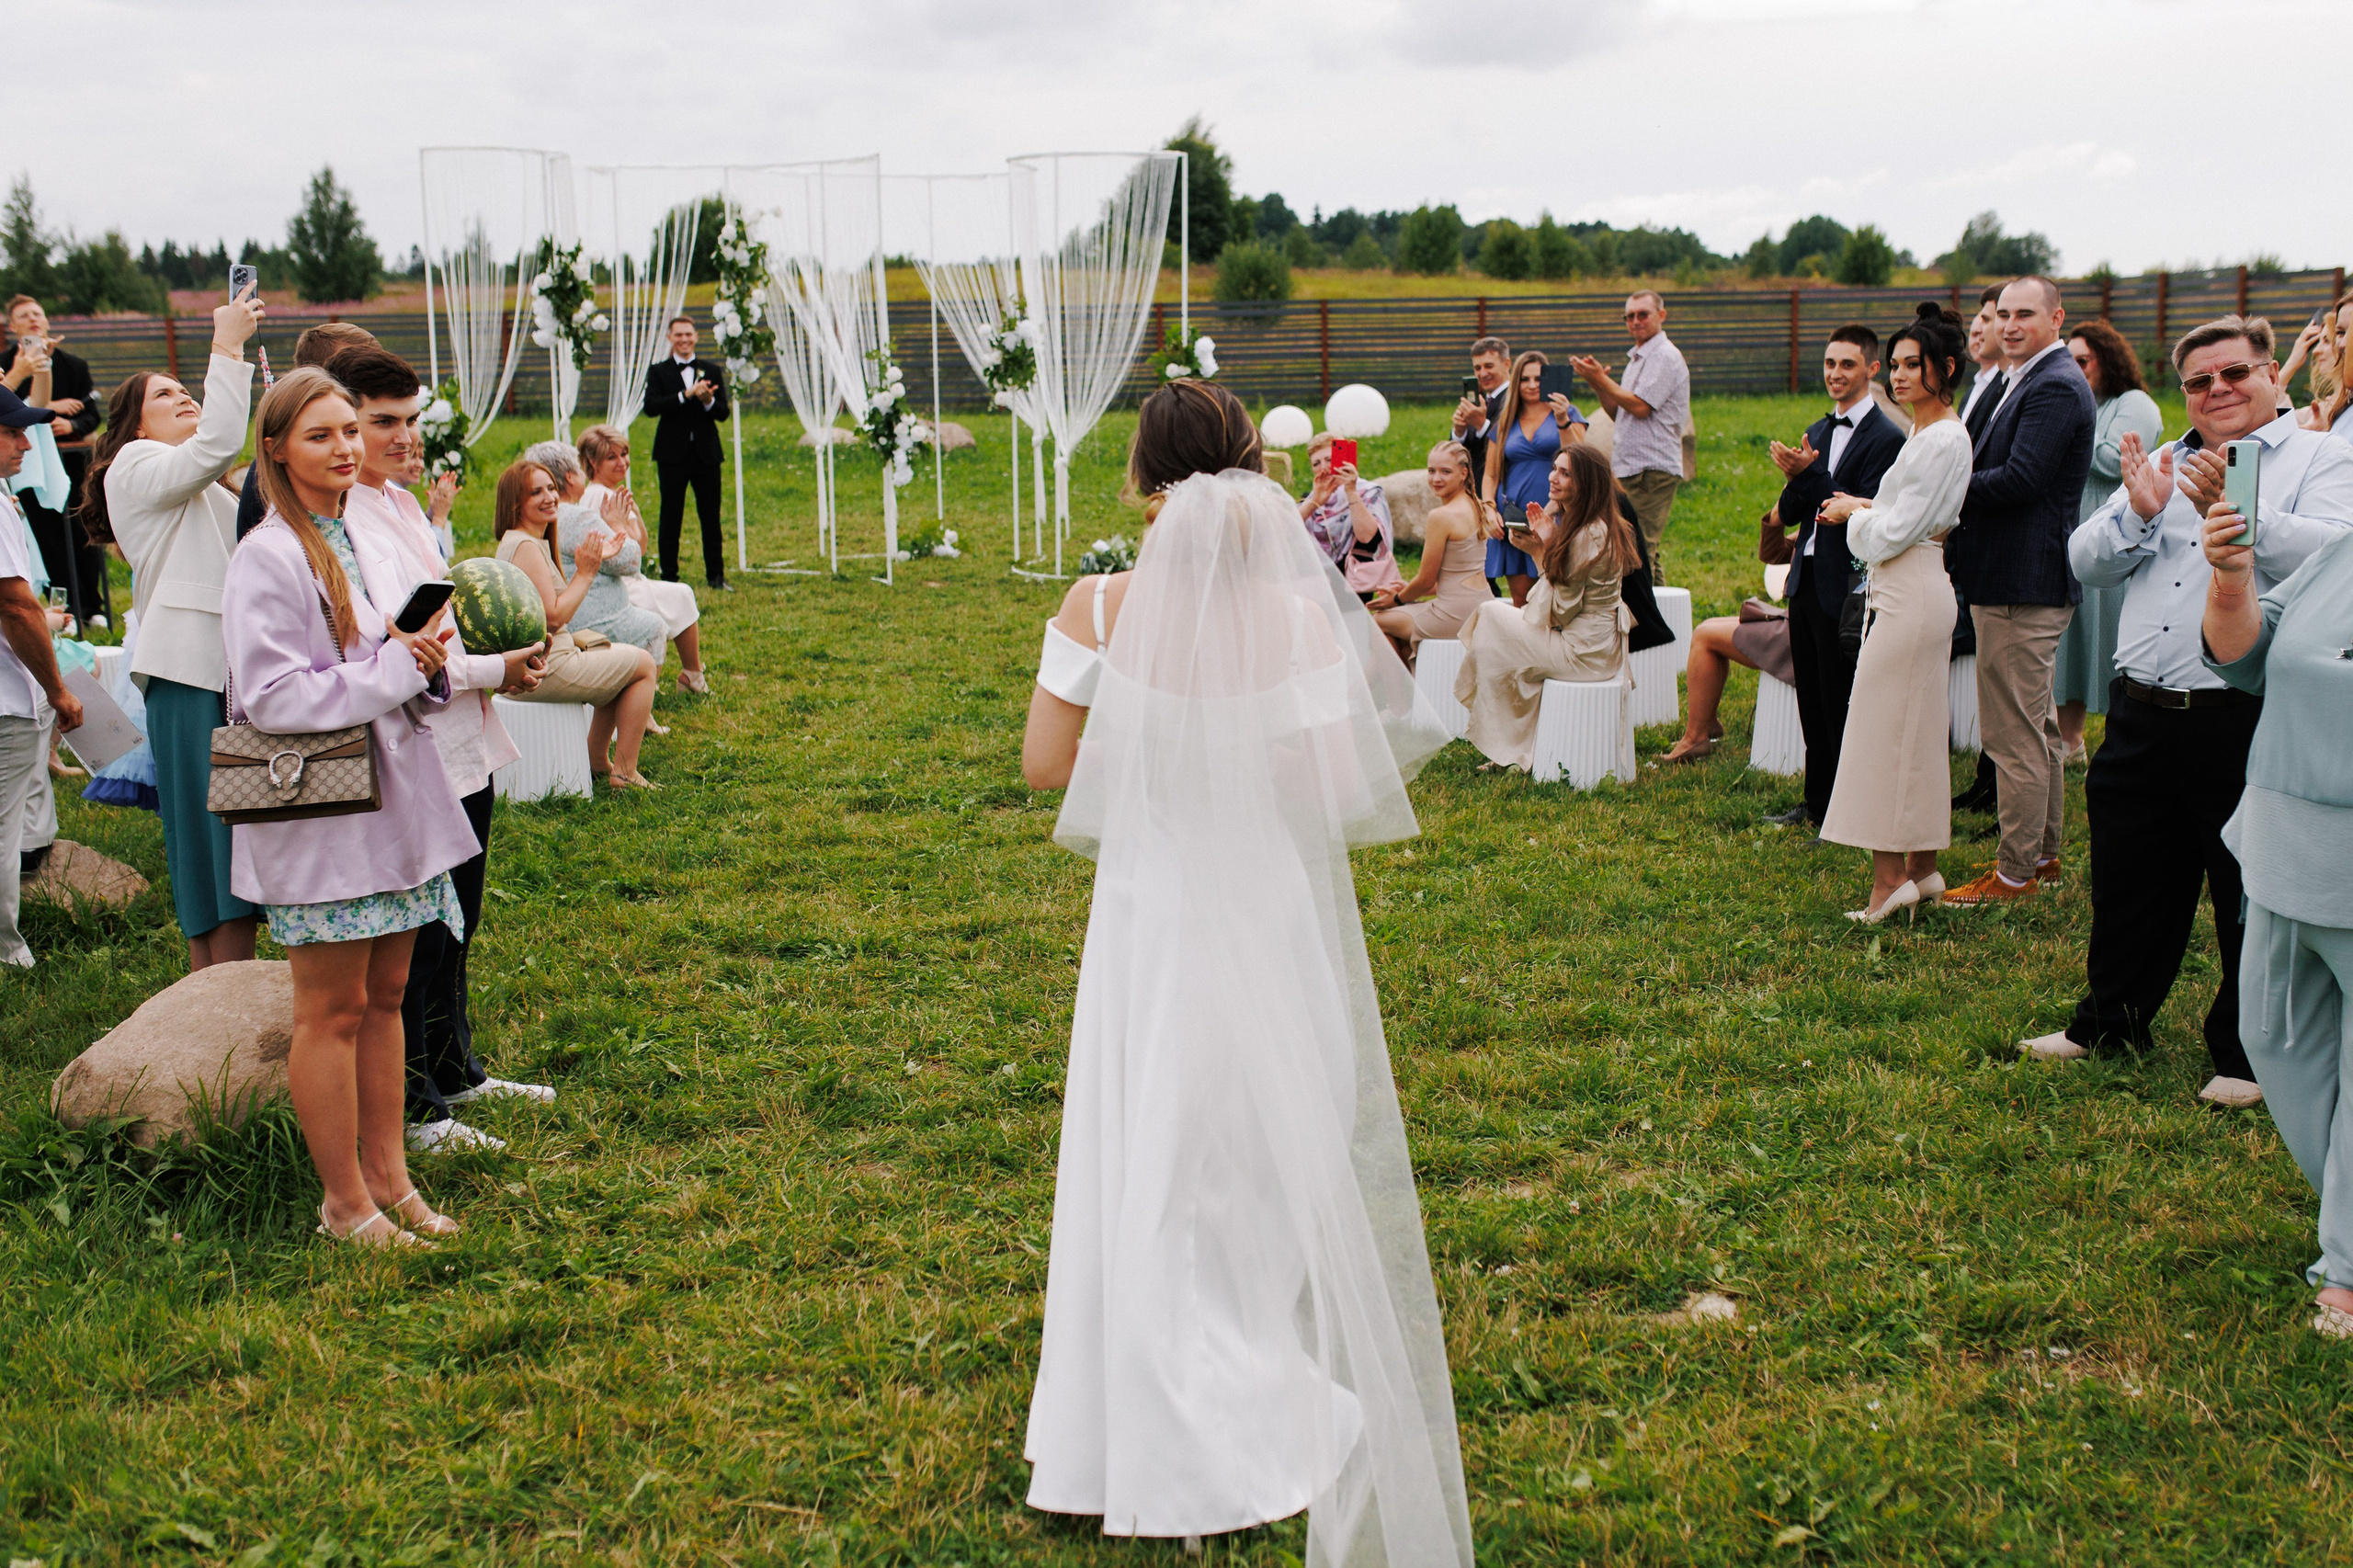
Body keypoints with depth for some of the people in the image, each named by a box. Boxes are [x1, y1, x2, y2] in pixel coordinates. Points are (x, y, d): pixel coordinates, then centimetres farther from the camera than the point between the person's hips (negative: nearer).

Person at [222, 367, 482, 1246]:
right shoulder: (268, 559, -13)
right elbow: (271, 696, -19)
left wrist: (427, 661, -2)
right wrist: (392, 665, -18)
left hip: (392, 797, 8)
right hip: (320, 812, -7)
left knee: (386, 995, 13)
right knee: (334, 1009, 1)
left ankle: (388, 1176, 23)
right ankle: (345, 1202, 11)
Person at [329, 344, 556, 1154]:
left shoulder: (401, 503, 13)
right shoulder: (332, 520, -18)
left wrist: (504, 650, 8)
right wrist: (491, 670, -15)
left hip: (461, 752, 10)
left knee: (453, 930, 21)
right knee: (410, 944, 0)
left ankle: (454, 1072, 36)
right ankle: (409, 1111, 12)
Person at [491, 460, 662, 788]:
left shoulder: (536, 542, 13)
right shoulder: (525, 547, -19)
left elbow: (560, 605, 14)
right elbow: (555, 615, -24)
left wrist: (593, 561, 10)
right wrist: (585, 572, -14)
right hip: (544, 671, -11)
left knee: (624, 658, 28)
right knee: (643, 665, 2)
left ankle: (597, 760, 29)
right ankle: (624, 773, 3)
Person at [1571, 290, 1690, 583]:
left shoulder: (1664, 357, -9)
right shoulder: (1637, 358, 23)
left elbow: (1639, 406, -17)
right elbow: (1619, 413, 21)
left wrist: (1601, 379, -8)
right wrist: (1596, 382, 7)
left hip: (1653, 471, -10)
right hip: (1633, 471, 10)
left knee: (1640, 551, -13)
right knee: (1648, 551, 11)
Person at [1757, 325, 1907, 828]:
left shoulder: (1885, 438, -11)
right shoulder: (1817, 433, 14)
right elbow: (1788, 514, 11)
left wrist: (1809, 474, -21)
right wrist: (1795, 480, -10)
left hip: (1845, 588, -8)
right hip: (1806, 580, 8)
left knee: (1842, 702, -1)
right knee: (1811, 698, 15)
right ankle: (1817, 802, 26)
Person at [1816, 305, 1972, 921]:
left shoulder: (1942, 440, -16)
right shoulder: (1929, 433, 15)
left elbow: (1897, 531, -17)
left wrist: (1854, 513, -1)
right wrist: (1865, 510, 8)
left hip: (1910, 597, -11)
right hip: (1906, 591, 11)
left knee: (1885, 732, -7)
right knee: (1918, 733, 13)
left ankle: (1888, 878, -4)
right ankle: (1922, 869, 20)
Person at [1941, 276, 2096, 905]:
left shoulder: (2054, 387, -16)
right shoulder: (2031, 380, 17)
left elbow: (2020, 480, -24)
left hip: (2022, 586, -11)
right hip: (2022, 581, 11)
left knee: (2014, 734, -5)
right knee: (2035, 725, 19)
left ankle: (2016, 872, 2)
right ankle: (2043, 852, 30)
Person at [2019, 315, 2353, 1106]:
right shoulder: (2161, 464, 17)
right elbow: (2086, 563, 9)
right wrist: (2138, 513, -9)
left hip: (2245, 719, -5)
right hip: (2142, 713, 5)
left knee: (2252, 897, 5)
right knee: (2130, 884, 16)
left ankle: (2249, 1054, 19)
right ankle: (2110, 1022, 33)